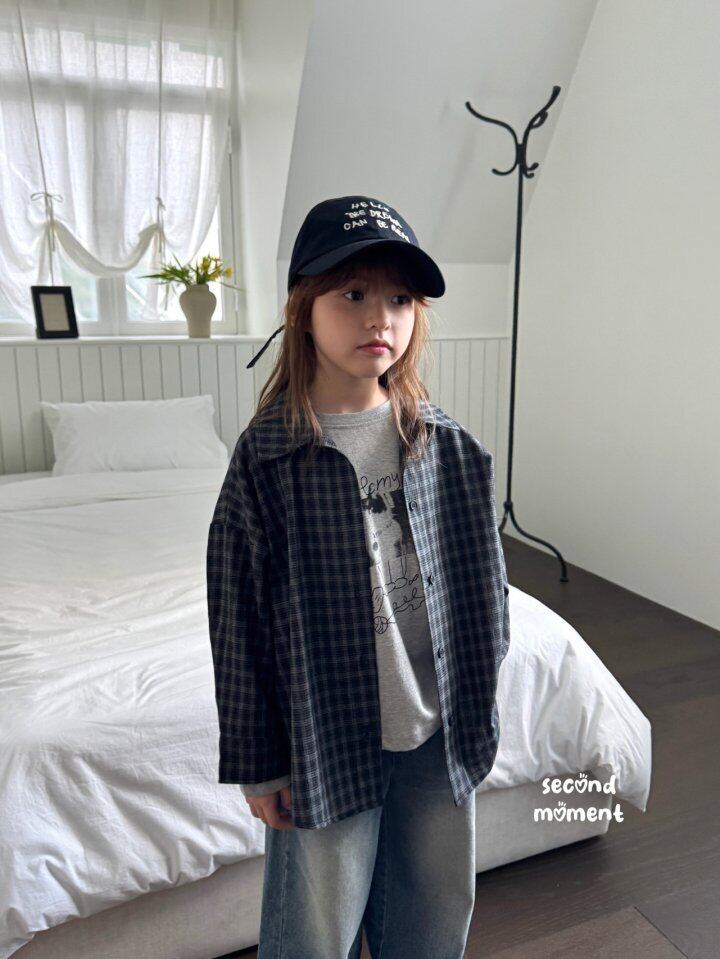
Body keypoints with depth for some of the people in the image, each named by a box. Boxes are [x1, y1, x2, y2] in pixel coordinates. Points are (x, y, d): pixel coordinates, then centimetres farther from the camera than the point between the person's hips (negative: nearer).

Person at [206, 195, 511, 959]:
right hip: (326, 741, -3)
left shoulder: (448, 446, -5)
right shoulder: (268, 456, -14)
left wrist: (476, 714, 6)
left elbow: (481, 584, 3)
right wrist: (256, 763, -4)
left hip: (439, 733, 3)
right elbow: (239, 618, -9)